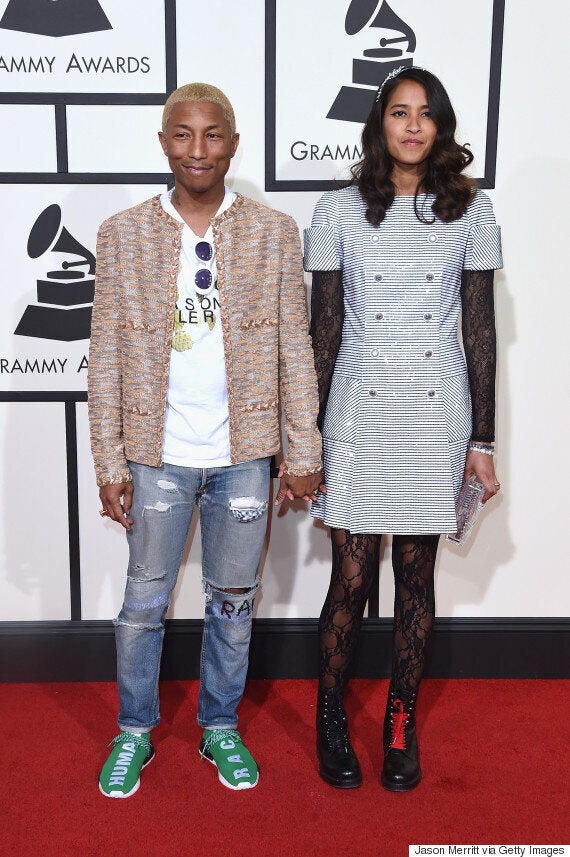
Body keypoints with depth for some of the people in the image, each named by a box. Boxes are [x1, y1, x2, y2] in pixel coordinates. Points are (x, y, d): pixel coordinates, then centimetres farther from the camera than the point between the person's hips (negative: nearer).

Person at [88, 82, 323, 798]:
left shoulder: (274, 233, 0)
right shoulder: (122, 235, -1)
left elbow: (295, 350, 1)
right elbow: (106, 358, 0)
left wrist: (303, 452, -1)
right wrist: (109, 463, -2)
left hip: (245, 455, 1)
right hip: (157, 454, 0)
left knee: (233, 600, 15)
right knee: (143, 603, 12)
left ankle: (220, 727, 36)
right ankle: (134, 732, 35)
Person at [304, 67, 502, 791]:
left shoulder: (469, 213, 4)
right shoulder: (340, 211, 2)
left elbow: (480, 331, 4)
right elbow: (324, 331, 3)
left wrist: (482, 442, 2)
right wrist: (307, 435, 2)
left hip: (437, 414, 1)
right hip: (359, 413, -1)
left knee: (416, 575, 10)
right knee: (351, 577, 2)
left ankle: (401, 722, 28)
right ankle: (330, 717, 25)